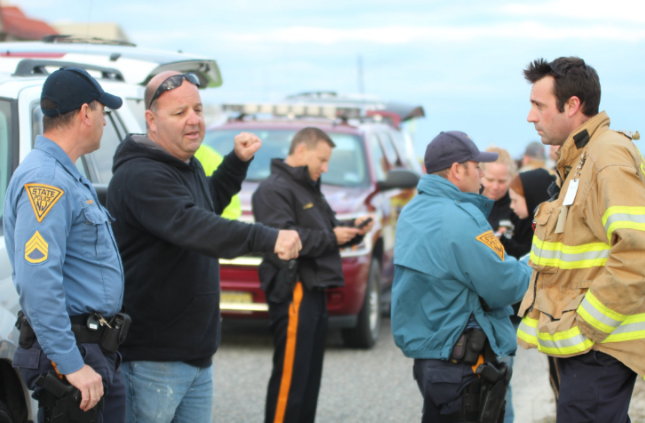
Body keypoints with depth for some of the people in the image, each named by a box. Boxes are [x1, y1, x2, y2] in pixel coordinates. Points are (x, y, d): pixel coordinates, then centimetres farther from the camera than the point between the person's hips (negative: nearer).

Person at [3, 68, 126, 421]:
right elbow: (37, 282, -26)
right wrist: (72, 365, -27)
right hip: (71, 352, -10)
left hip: (97, 352, 10)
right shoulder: (43, 180, -17)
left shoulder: (67, 177, 18)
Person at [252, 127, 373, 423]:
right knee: (290, 377, -11)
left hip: (314, 293, 10)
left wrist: (353, 230, 5)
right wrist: (331, 237, -15)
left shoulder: (310, 190, 23)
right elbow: (283, 236, -22)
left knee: (311, 377, 13)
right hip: (293, 293, -10)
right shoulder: (274, 189, -10)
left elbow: (328, 229, 25)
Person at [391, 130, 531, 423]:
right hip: (461, 364, -9)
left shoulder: (412, 213, 10)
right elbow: (504, 288, -16)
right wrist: (534, 267, 3)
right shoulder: (460, 220, -19)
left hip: (423, 351, 9)